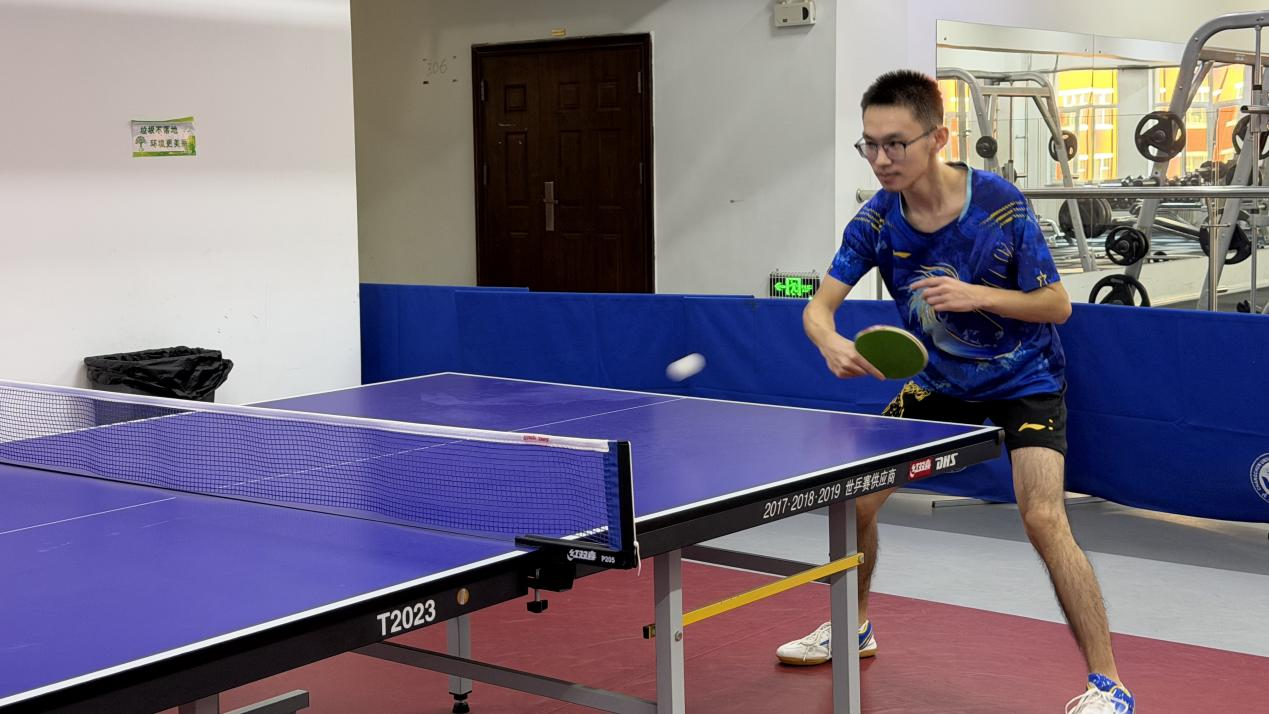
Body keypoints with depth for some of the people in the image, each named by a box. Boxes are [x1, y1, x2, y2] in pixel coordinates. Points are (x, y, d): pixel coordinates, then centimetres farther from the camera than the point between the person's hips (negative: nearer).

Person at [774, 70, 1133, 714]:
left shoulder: (1001, 204, -23)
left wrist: (977, 296, -33)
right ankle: (853, 628, 31)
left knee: (1043, 518, -23)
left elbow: (1057, 304, -16)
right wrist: (831, 342, -37)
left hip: (1023, 379, -4)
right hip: (941, 382, 5)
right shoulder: (875, 221, -13)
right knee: (854, 498, 3)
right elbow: (819, 306, -13)